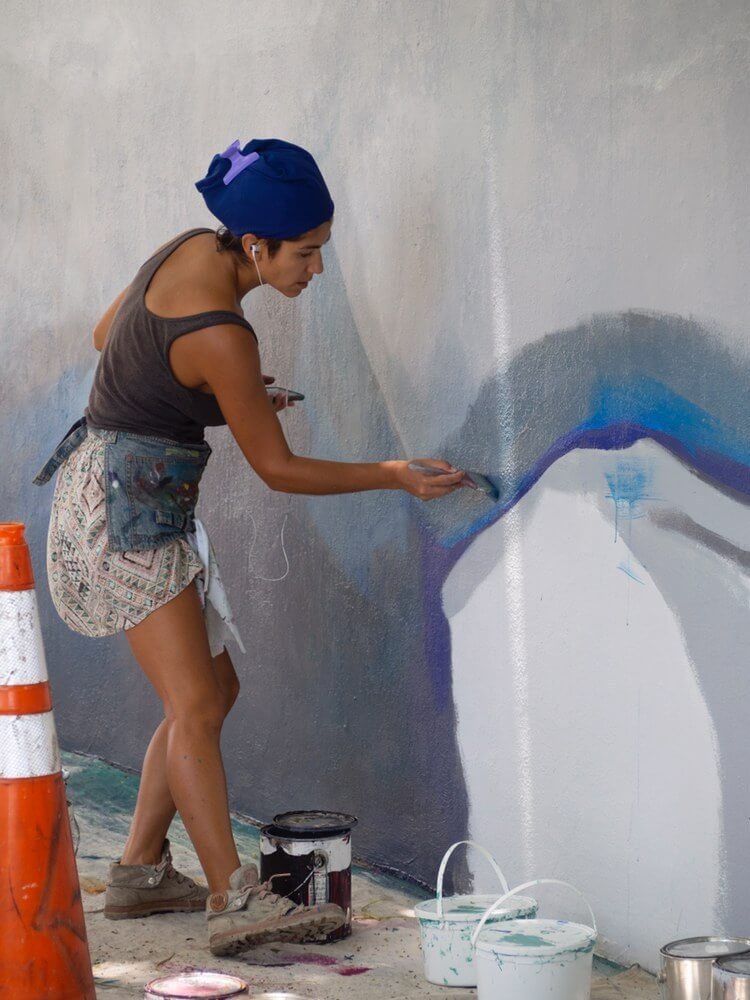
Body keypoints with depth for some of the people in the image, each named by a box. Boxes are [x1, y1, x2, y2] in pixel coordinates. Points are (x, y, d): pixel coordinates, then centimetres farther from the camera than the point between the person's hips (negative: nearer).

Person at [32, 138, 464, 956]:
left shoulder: (191, 247, 2)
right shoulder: (220, 337, -24)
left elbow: (106, 336, 17)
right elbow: (278, 469, -15)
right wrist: (393, 476, -9)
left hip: (143, 504, 10)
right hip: (121, 503, -10)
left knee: (214, 689, 12)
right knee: (195, 706, -14)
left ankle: (140, 870, 19)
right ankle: (234, 903, -15)